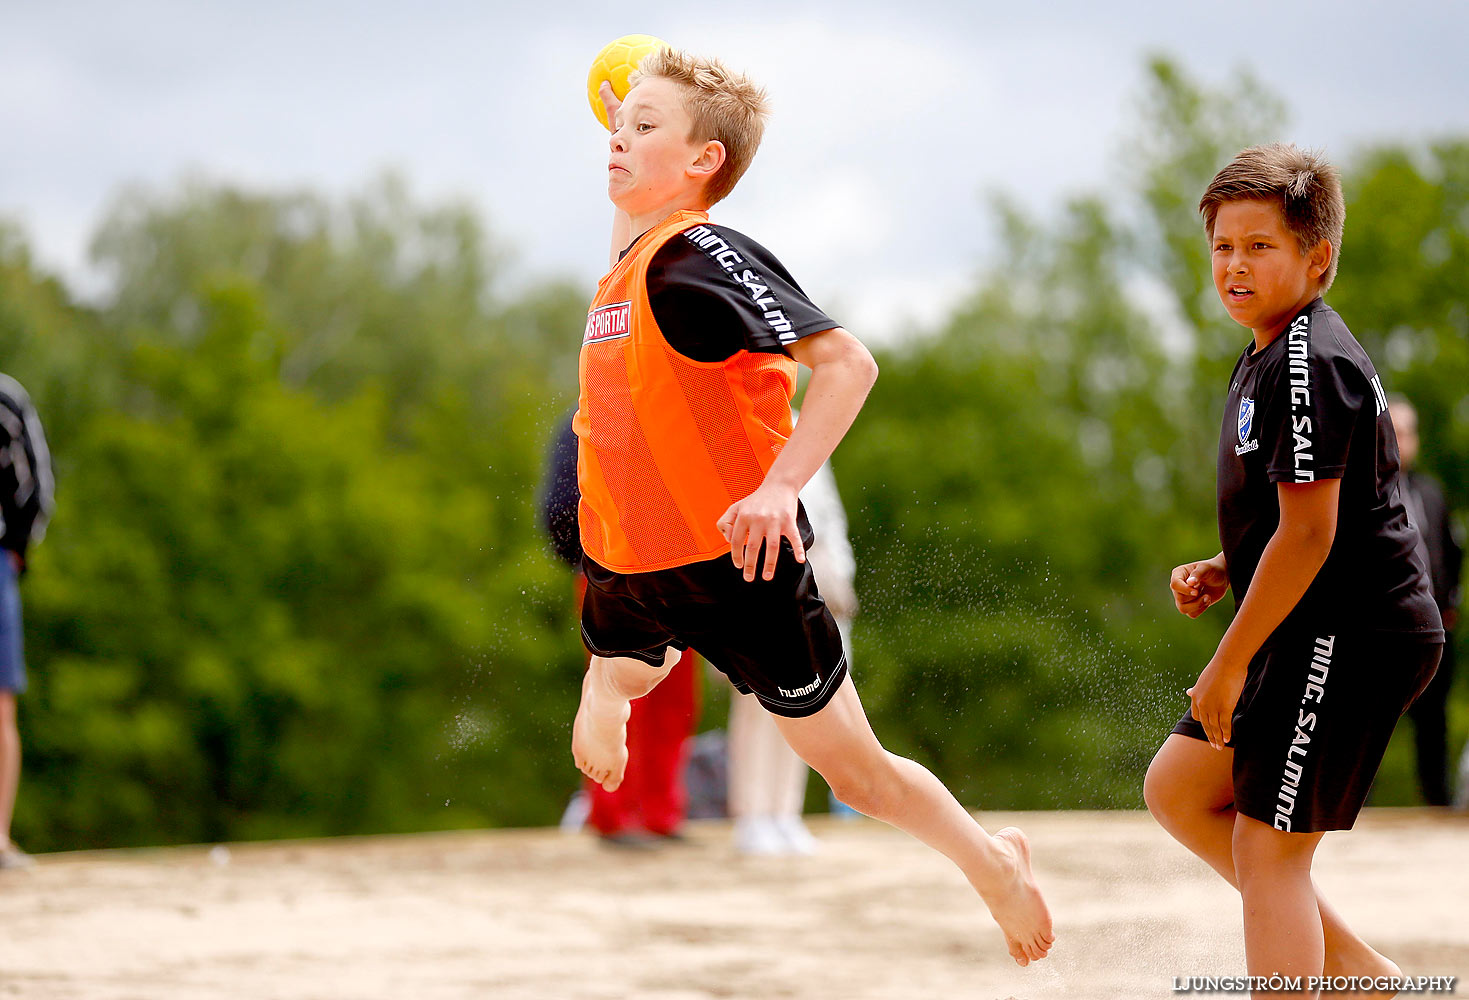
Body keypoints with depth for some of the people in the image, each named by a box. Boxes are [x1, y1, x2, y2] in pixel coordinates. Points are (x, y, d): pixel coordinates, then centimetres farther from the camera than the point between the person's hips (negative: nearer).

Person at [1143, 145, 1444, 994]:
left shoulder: (1309, 364, -18)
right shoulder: (1270, 357, 14)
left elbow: (1310, 532, -22)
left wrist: (1230, 664, -18)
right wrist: (1223, 572, 9)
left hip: (1351, 634, -11)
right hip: (1323, 635, 11)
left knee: (1267, 845, -8)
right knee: (1178, 787, 14)